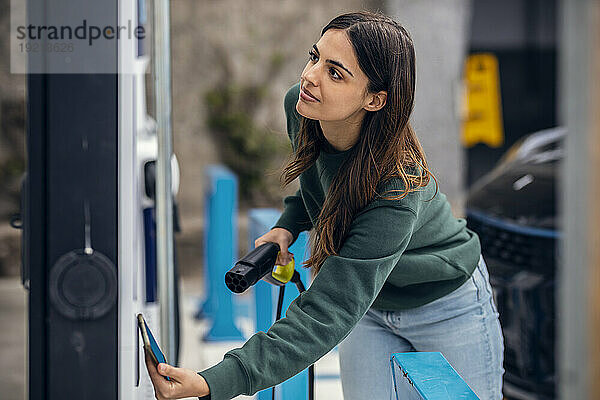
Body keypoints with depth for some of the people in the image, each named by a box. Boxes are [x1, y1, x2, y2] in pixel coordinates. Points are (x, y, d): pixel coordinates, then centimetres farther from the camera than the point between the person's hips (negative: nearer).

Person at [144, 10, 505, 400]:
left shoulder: (397, 191, -40)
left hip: (447, 305, -5)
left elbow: (328, 313, -43)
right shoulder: (299, 106, -20)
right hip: (370, 309, 5)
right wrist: (287, 226, -10)